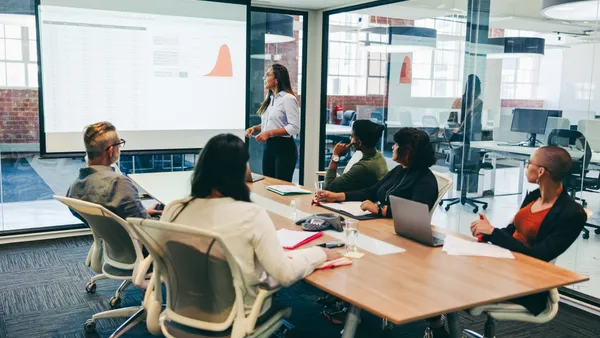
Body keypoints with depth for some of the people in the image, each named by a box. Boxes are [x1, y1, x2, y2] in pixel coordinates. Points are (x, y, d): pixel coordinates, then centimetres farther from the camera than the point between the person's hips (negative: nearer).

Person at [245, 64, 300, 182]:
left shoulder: (288, 98, -13)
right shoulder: (270, 99, 12)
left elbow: (295, 127, -18)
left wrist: (270, 133, -22)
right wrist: (255, 128, 3)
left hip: (284, 147, -8)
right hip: (268, 146, 8)